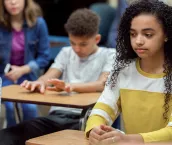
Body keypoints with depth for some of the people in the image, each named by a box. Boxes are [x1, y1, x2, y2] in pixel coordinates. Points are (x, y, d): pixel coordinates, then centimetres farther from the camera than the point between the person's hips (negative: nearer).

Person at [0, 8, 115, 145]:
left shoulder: (109, 55, 9)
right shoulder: (66, 53, 23)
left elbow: (103, 84, -10)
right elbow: (49, 76, 8)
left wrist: (71, 86, -30)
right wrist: (39, 82, -19)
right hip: (58, 115, 4)